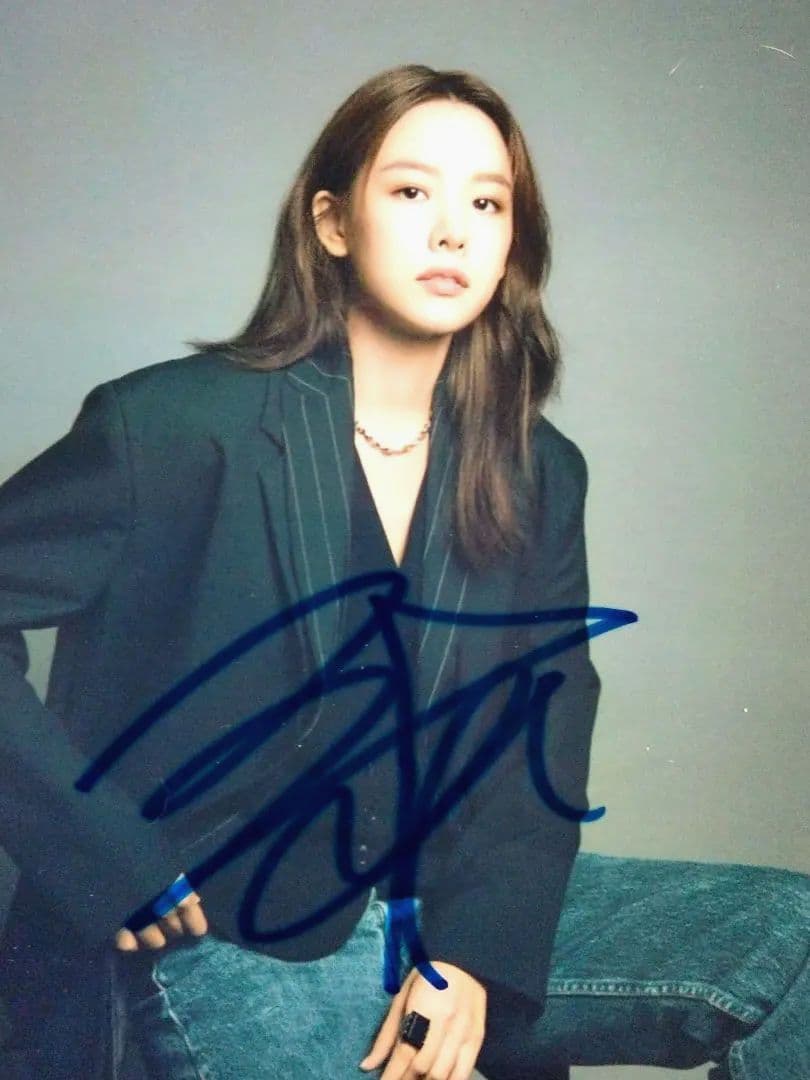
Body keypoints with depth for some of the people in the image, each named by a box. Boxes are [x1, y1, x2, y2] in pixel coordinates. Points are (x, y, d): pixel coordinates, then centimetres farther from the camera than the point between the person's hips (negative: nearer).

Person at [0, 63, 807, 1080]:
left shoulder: (540, 476, 5)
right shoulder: (174, 423, -9)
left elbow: (547, 729, 2)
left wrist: (478, 951, -13)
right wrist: (111, 870, -15)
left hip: (444, 908, 5)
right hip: (223, 945, -4)